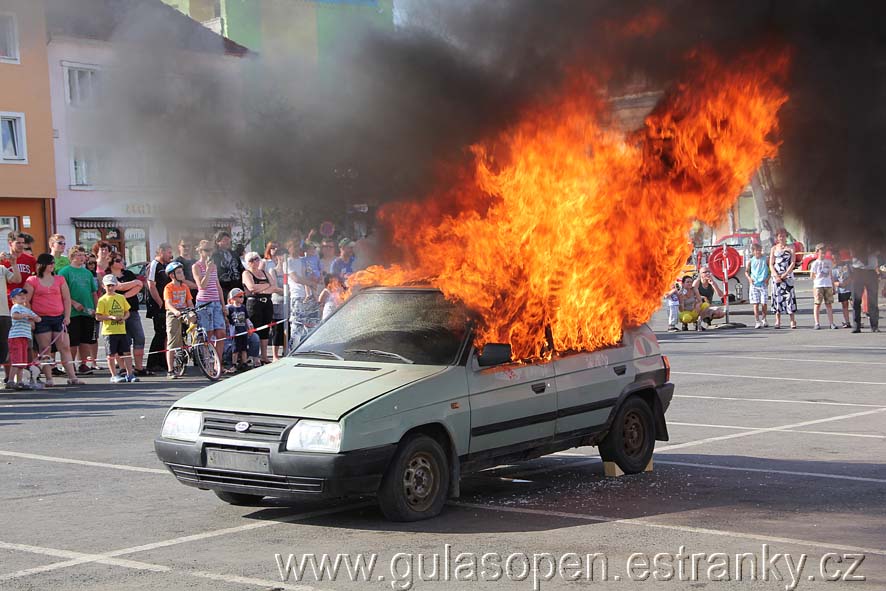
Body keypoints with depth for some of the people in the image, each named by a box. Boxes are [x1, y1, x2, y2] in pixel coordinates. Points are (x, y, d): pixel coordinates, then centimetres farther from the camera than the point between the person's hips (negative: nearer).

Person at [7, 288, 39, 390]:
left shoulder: (27, 310, 22)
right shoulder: (16, 307, -3)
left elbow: (38, 319, 20)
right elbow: (15, 316, -23)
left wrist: (33, 318, 0)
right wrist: (25, 315, -26)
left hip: (25, 337, 9)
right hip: (16, 336, -9)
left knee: (23, 362, 9)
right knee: (16, 361, -13)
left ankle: (19, 381, 13)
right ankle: (10, 381, -12)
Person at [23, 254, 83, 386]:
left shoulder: (60, 280, 12)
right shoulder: (32, 281, 3)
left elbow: (67, 298, 12)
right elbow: (26, 301, 1)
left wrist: (67, 316, 3)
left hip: (59, 318, 3)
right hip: (41, 319, -3)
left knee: (65, 347, -1)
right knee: (44, 349, -2)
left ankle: (72, 377, -2)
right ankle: (48, 378, 1)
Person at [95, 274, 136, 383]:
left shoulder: (121, 298, 9)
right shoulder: (102, 300, -3)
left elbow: (127, 312, 16)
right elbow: (98, 317, -7)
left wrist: (124, 317, -6)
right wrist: (111, 317, -17)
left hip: (122, 330, 4)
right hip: (109, 331, -4)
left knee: (126, 352, 3)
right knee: (111, 354, 1)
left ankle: (130, 374, 10)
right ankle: (114, 375, 9)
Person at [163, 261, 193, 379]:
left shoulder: (185, 287, 13)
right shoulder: (169, 287, -5)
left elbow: (189, 302, 11)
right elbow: (168, 303, -17)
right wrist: (175, 311, -35)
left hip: (185, 314, 5)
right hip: (173, 315, -5)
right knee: (172, 344, -4)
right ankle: (170, 371, -2)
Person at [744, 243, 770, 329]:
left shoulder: (765, 260, 1)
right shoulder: (751, 260, 4)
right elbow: (746, 271, 13)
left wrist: (768, 277, -5)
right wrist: (749, 278, -5)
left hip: (763, 284, 0)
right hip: (754, 284, 0)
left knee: (764, 303, -1)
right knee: (756, 304, -4)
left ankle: (764, 319, 22)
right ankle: (757, 321, -2)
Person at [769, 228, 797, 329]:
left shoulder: (790, 249, 7)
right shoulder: (774, 249, 10)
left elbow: (793, 263, -1)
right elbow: (771, 264, 5)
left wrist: (785, 275, -12)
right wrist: (776, 276, -10)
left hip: (788, 276, -1)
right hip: (776, 276, 1)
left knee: (789, 297, -7)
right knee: (777, 297, -2)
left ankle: (793, 321, -4)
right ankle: (778, 321, 1)